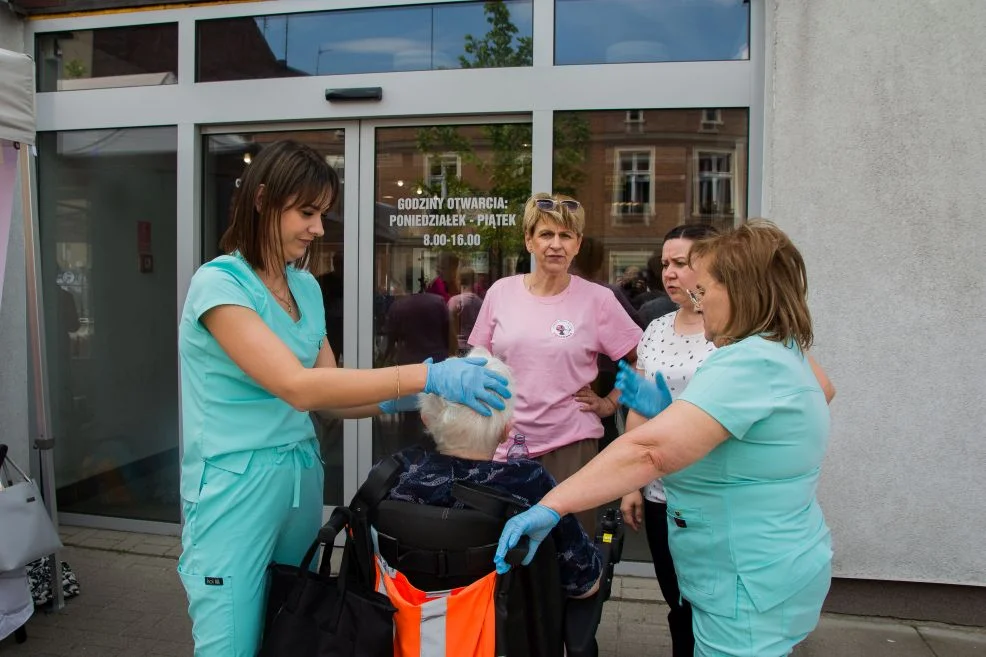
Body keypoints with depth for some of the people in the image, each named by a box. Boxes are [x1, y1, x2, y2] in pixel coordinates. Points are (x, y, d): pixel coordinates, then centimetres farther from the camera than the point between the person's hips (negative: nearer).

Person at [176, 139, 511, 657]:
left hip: (302, 480, 7)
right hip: (235, 489, -6)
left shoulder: (306, 286, 7)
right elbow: (297, 387, -28)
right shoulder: (218, 283, -15)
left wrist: (399, 400, -11)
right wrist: (427, 375, -32)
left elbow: (329, 390, 9)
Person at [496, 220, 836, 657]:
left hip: (752, 587, -9)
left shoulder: (748, 363, -27)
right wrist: (672, 410, -2)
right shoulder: (784, 352, 5)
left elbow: (650, 449, -38)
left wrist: (551, 506, -40)